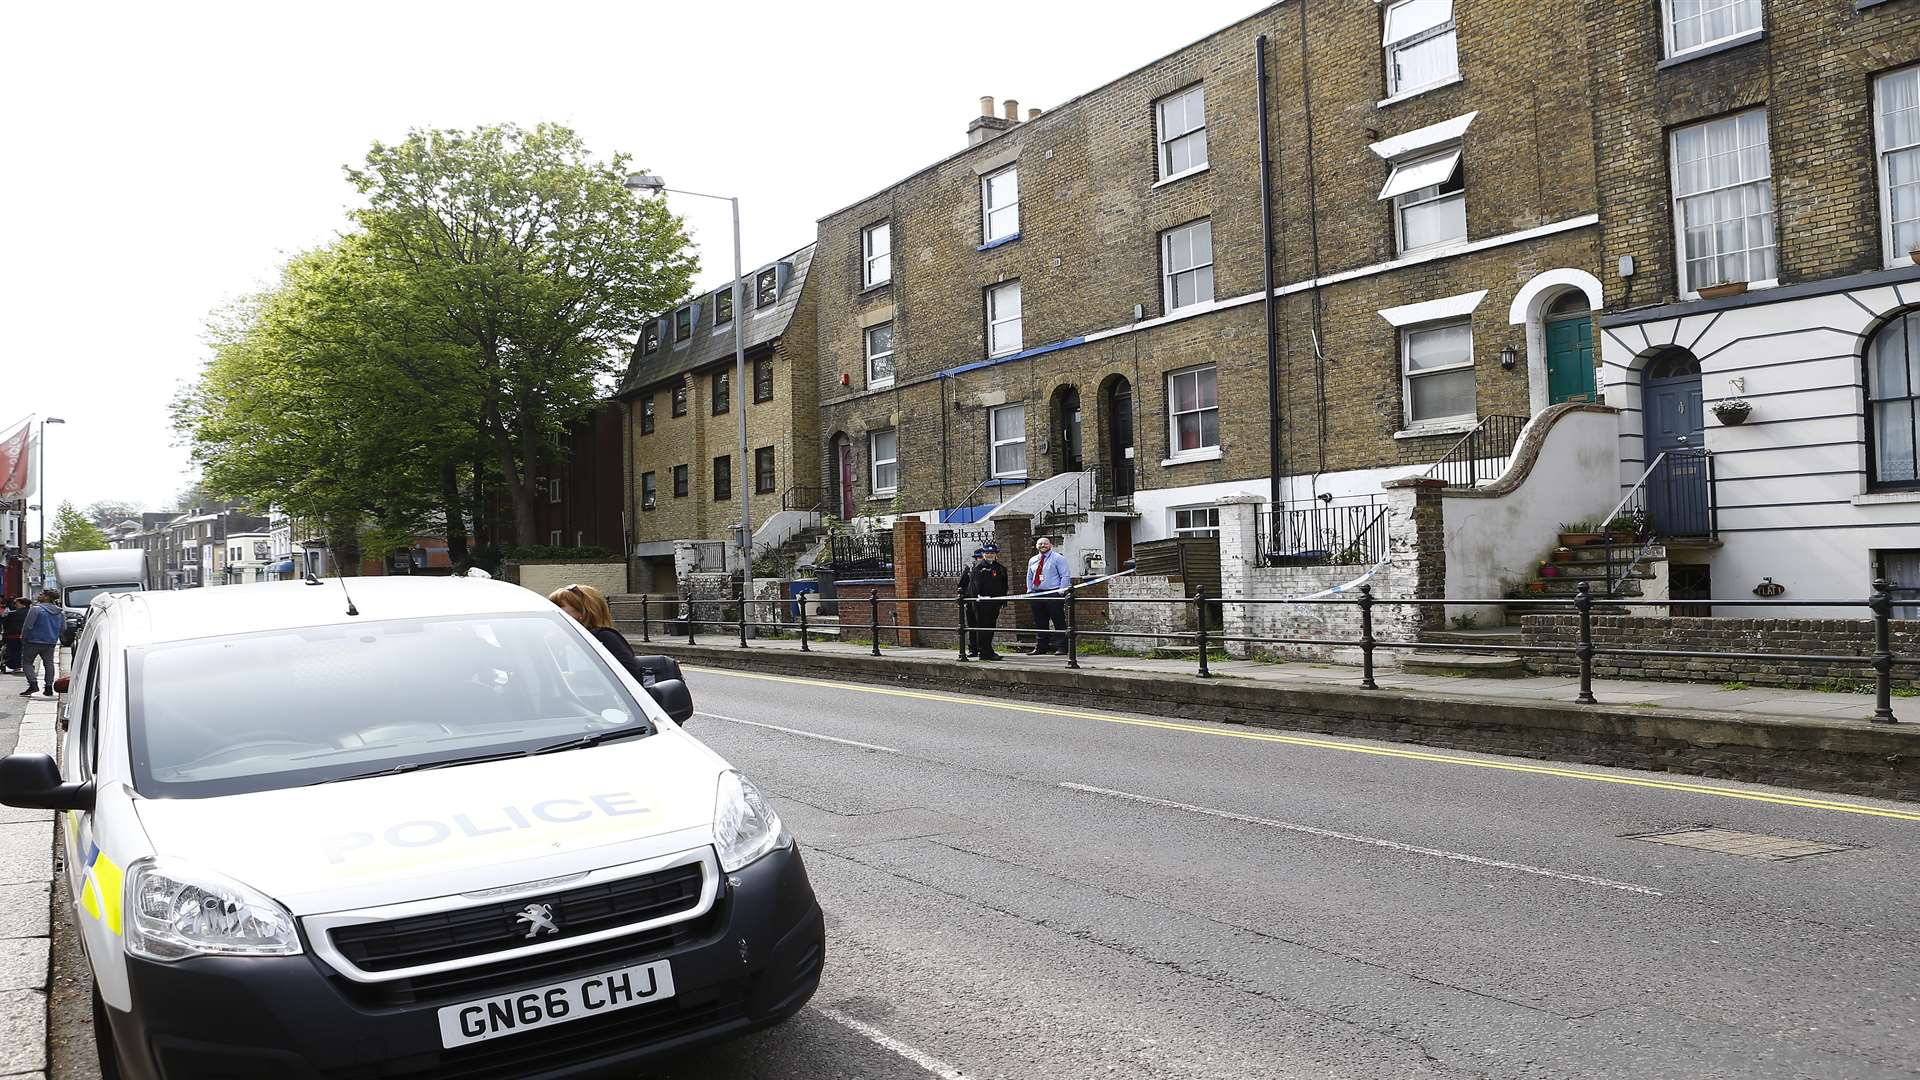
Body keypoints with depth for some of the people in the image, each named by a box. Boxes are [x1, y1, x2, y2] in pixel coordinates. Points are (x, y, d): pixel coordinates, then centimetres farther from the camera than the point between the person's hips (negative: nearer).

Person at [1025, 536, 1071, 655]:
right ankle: (1040, 647, 13)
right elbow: (1029, 577, 23)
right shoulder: (1032, 561, 17)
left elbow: (1065, 576, -4)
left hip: (1053, 595, -5)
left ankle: (1061, 647, -4)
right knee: (1040, 623, 8)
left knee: (1059, 622, -5)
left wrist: (1061, 591, -13)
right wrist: (1029, 591, 10)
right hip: (1036, 595, 5)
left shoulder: (1058, 558, 0)